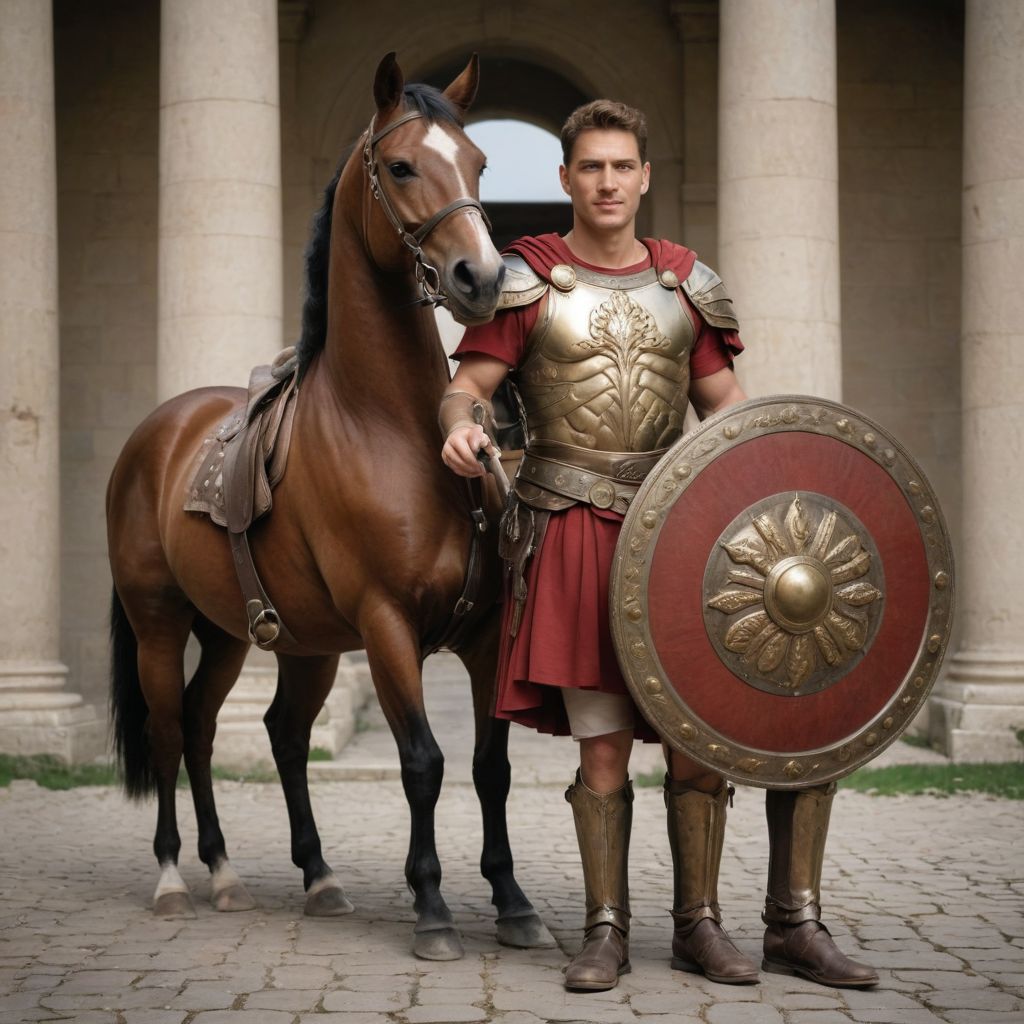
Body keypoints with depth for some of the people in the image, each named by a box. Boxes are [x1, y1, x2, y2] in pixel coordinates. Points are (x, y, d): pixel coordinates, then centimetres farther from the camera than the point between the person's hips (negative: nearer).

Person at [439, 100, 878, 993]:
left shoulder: (686, 283, 12)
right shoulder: (529, 279, 3)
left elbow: (724, 404, 15)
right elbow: (468, 385, -1)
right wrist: (461, 424, -25)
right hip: (573, 524, -3)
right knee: (603, 744, -3)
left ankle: (698, 924, 13)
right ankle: (607, 930, 9)